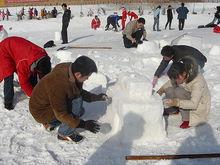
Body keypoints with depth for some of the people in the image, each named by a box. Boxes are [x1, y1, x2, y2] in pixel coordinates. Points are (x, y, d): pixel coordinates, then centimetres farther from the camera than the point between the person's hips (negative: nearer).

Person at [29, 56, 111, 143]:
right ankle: (64, 133, -7)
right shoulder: (58, 84, -37)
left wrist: (96, 97, -3)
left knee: (80, 111, 12)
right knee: (76, 101, -23)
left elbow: (80, 92, 6)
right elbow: (61, 114, -29)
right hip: (41, 112, -9)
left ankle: (50, 123, 16)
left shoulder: (70, 68, -12)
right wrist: (83, 124, -30)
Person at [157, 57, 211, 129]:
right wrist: (162, 89, -19)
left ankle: (187, 119, -20)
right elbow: (171, 82, 1)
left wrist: (176, 102, -51)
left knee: (179, 91, -32)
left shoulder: (198, 82, -34)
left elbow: (194, 104, -39)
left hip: (200, 103, -7)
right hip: (189, 98, 7)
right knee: (169, 90, -18)